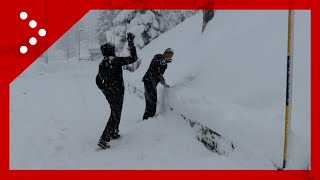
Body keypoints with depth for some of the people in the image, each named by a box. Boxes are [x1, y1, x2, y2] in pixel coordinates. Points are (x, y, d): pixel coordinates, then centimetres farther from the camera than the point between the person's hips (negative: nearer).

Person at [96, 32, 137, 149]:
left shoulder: (101, 64, 4)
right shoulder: (116, 60, -16)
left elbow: (98, 81, 9)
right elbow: (133, 58, -13)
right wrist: (131, 43, -7)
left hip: (109, 94, 7)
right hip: (117, 93, -7)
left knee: (115, 113, 25)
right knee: (115, 115, -2)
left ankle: (114, 133, 37)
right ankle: (104, 140, -8)